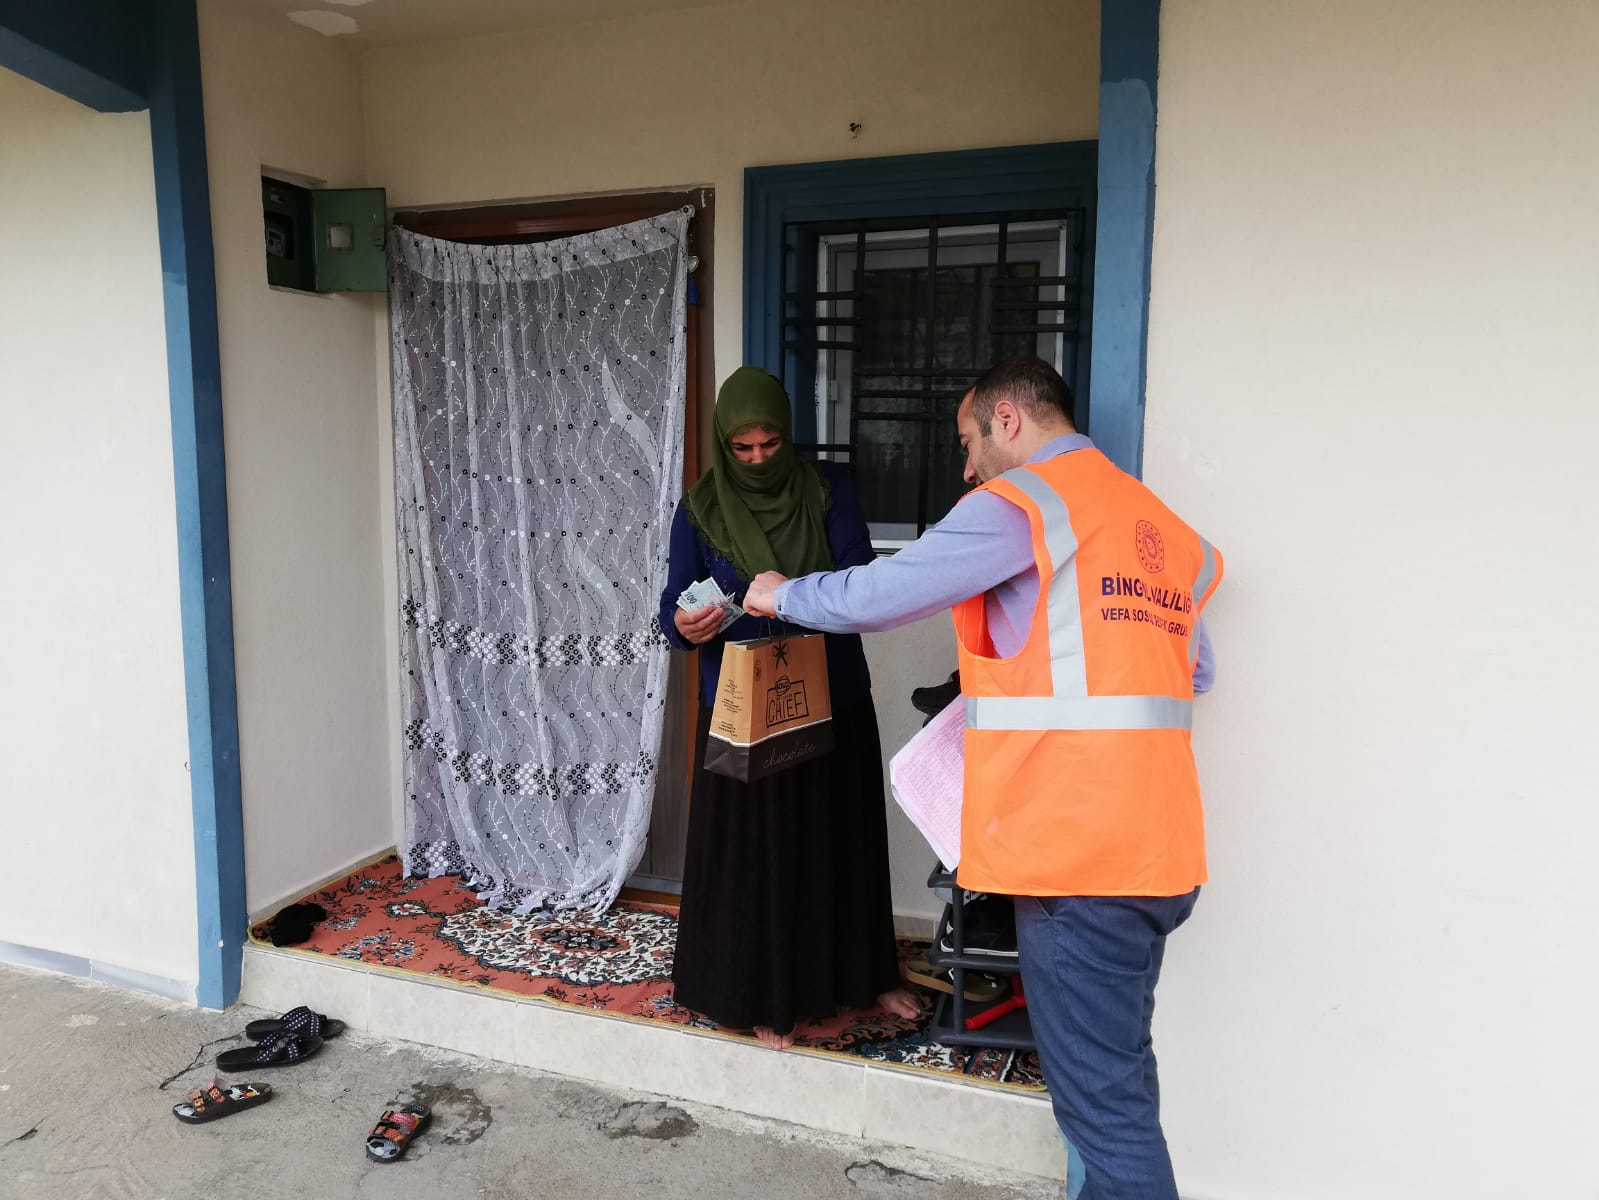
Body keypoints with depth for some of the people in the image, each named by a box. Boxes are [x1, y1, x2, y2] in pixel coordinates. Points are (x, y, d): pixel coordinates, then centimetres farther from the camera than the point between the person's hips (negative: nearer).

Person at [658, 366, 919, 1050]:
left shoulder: (828, 489, -2)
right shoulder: (701, 510, -4)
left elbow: (861, 578, -14)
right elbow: (675, 604, -7)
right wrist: (684, 626, -31)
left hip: (835, 704, 2)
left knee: (842, 839, 15)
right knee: (754, 851, 5)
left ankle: (863, 974, 34)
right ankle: (763, 996, 22)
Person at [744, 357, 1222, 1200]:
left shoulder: (1020, 503, -7)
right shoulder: (1154, 521, 16)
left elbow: (878, 596, -6)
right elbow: (1195, 671, 21)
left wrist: (784, 594, 13)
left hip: (1076, 846, -8)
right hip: (1154, 846, 9)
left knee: (1101, 1096, 1)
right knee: (1114, 1074, 20)